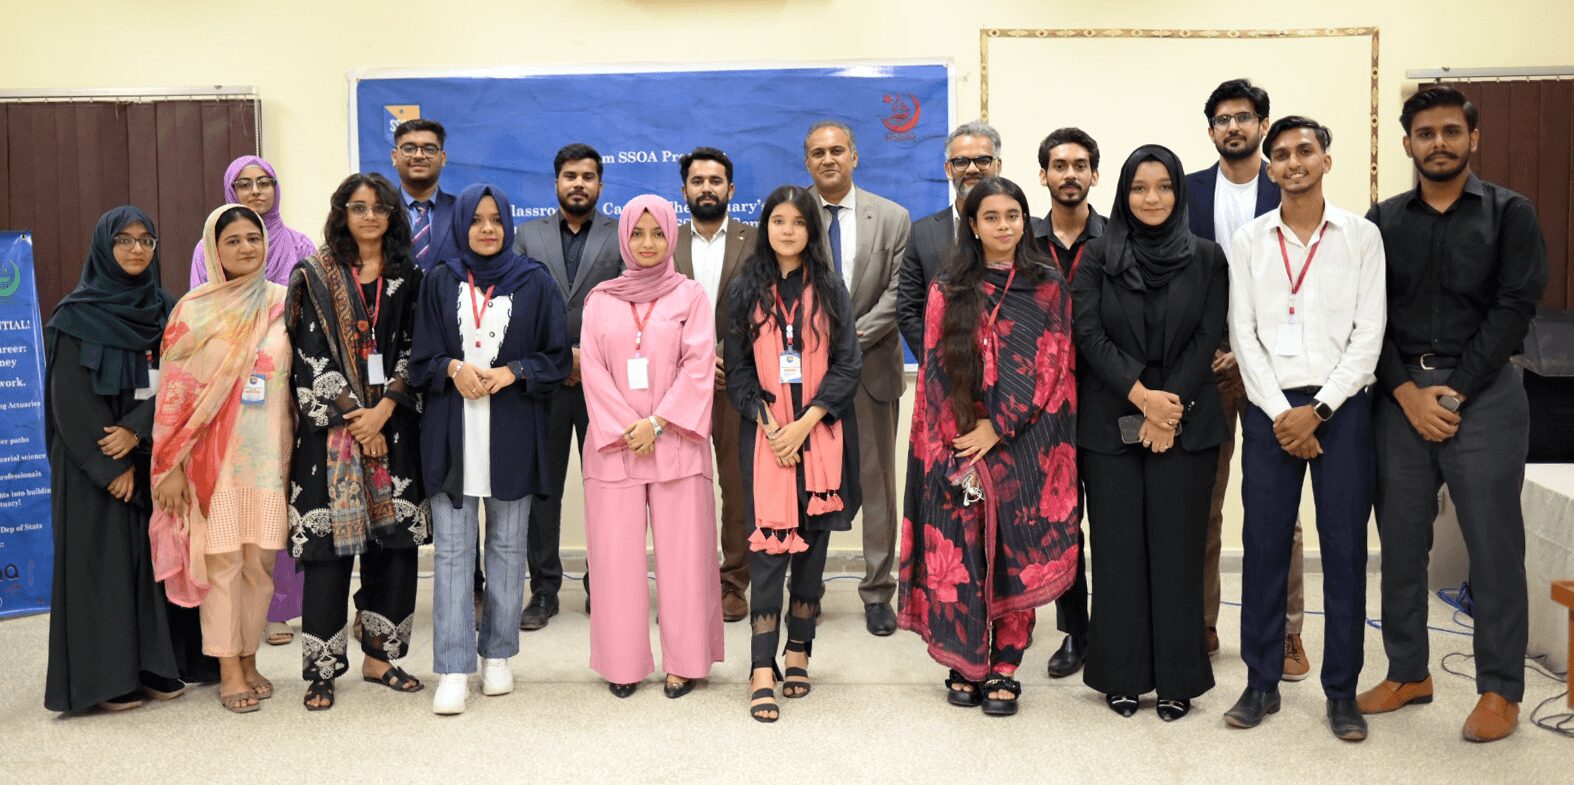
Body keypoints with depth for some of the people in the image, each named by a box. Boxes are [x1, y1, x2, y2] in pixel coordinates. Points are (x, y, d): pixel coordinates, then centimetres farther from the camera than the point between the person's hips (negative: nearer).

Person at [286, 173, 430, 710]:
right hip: (330, 425, -3)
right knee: (331, 543, -4)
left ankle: (379, 655, 15)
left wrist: (383, 409, -9)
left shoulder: (407, 278, 11)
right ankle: (322, 668, 5)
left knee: (393, 538, 3)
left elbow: (414, 350, 4)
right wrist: (352, 416, -10)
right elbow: (312, 354, -4)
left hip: (392, 422, 3)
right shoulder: (315, 277, 3)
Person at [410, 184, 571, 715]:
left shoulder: (534, 283, 5)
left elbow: (558, 358, 3)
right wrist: (453, 369, -13)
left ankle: (497, 655, 22)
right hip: (452, 432, 0)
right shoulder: (439, 283, 7)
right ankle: (453, 669, 3)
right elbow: (420, 360, 6)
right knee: (453, 549, -1)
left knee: (507, 546, 9)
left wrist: (510, 372, -12)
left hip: (513, 432, 0)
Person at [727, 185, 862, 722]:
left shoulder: (830, 289, 7)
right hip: (765, 433, -1)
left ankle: (798, 654, 17)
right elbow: (737, 369, 5)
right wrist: (769, 424, -9)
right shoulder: (746, 290, 7)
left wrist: (804, 424, -10)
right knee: (768, 545, -8)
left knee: (812, 543, 5)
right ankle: (762, 672, -7)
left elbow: (847, 365, 1)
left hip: (821, 432, 1)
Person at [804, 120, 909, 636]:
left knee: (877, 482, 6)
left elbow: (897, 293, -2)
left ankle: (878, 593, 16)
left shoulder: (892, 218, 4)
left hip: (871, 366, 0)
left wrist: (852, 335, -14)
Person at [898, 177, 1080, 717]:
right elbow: (936, 368, 4)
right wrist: (960, 438, -7)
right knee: (959, 555, -1)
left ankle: (1004, 669, 11)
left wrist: (997, 428, -10)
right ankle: (965, 664, 12)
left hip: (1024, 444, 0)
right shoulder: (948, 290, 9)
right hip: (956, 444, 1)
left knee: (1016, 555, 1)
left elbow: (1050, 366, -1)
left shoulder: (1048, 287, 6)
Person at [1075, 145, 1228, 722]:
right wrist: (1140, 396, -13)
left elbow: (1207, 339, 0)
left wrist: (1171, 405, -11)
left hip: (1185, 422, 0)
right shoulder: (1099, 258, 5)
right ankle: (1123, 675, 13)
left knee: (1177, 546, 2)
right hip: (1111, 424, 0)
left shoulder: (1205, 257, 6)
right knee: (1118, 545, 3)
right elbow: (1089, 335, -3)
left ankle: (1177, 678, 12)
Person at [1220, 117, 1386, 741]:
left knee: (1345, 548, 2)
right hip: (1270, 408, 1)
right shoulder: (1249, 240, 7)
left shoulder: (1362, 236, 4)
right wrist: (1280, 413, -7)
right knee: (1264, 545, 3)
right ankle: (1262, 682, 15)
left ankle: (1342, 691, 14)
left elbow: (1369, 334, -1)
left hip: (1340, 405, -1)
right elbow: (1243, 334, 2)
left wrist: (1317, 410, -10)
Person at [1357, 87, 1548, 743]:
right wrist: (1407, 391, -8)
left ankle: (1501, 689, 13)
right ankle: (1408, 673, 21)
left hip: (1482, 393, -2)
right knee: (1400, 542, 7)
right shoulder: (1383, 221, 10)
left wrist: (1454, 391, -12)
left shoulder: (1509, 214, 3)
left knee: (1493, 546, 0)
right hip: (1400, 397, 3)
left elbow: (1515, 307, -6)